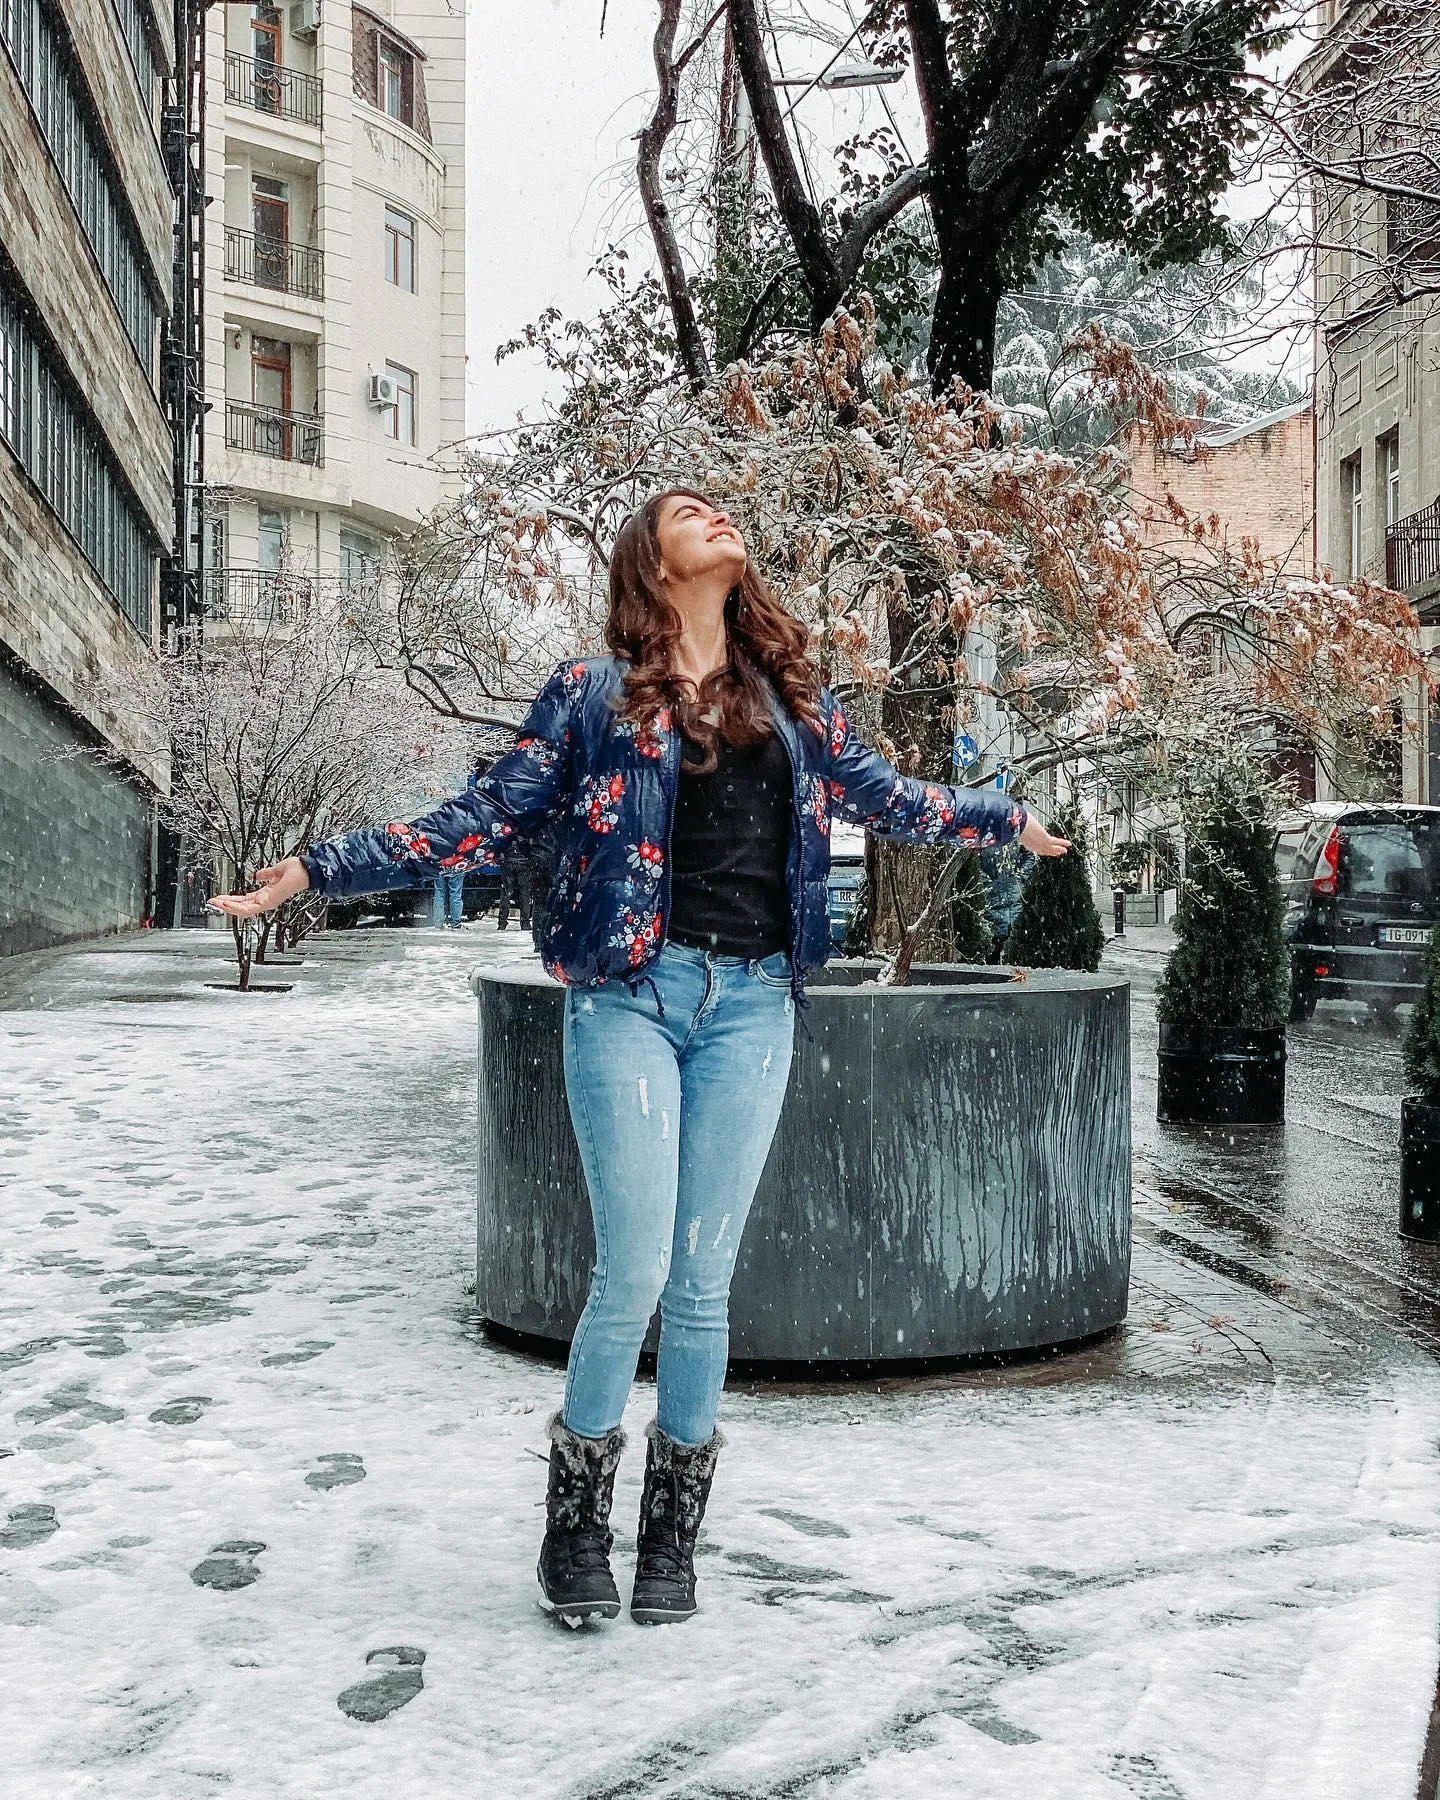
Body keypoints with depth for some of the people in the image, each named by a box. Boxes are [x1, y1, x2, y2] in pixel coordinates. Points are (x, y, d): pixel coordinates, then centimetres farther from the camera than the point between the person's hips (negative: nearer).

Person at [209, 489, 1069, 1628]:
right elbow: (487, 818, 5)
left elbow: (884, 794, 29)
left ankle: (673, 1533, 21)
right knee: (634, 1271, -7)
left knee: (703, 1280, 5)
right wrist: (320, 870, 0)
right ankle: (577, 1525, 14)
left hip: (752, 1001, 3)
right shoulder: (595, 690, 5)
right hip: (631, 992, -3)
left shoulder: (793, 693, 16)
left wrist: (1009, 819, 38)